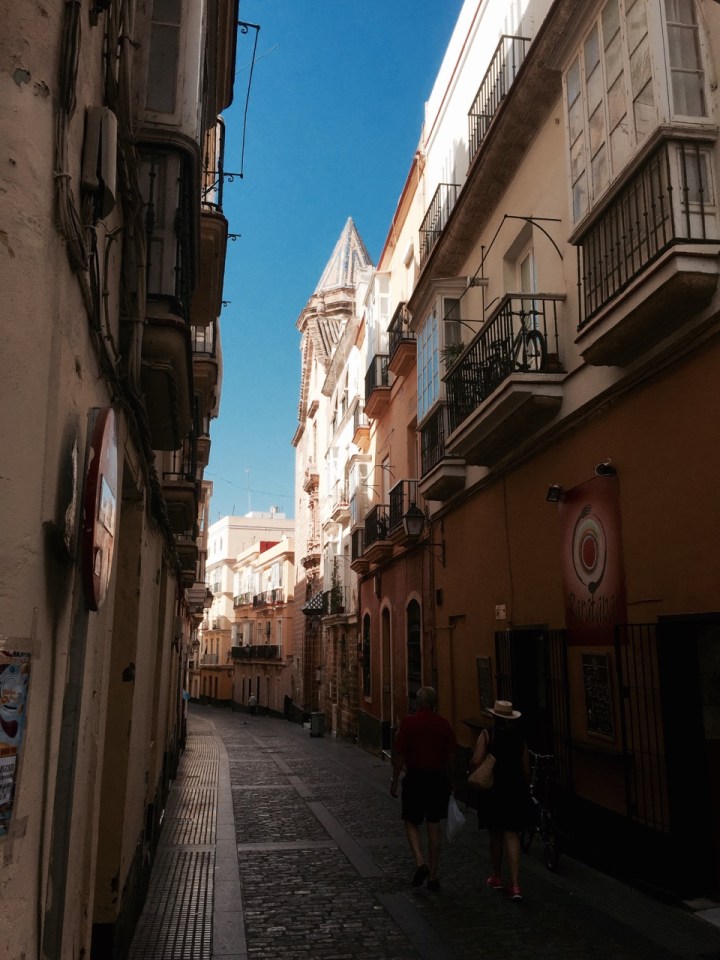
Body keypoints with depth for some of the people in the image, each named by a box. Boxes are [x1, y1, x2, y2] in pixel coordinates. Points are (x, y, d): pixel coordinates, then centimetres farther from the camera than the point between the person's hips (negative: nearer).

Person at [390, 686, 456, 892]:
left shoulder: (409, 722, -10)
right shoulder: (444, 724, 1)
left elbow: (399, 755, -10)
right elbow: (451, 756, 4)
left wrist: (394, 781, 0)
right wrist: (449, 782, 16)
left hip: (415, 779, -3)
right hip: (438, 779, 3)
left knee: (411, 823, 12)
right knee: (434, 827, 11)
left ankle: (420, 862, -9)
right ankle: (433, 876, 15)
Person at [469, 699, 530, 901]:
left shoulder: (487, 735, -9)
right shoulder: (519, 738, 1)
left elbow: (476, 761, -18)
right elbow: (526, 770, 4)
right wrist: (525, 791, 18)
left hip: (491, 791, -2)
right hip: (516, 791, 2)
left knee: (495, 835, 14)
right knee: (512, 835, 4)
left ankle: (497, 877, 28)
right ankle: (515, 884, -6)